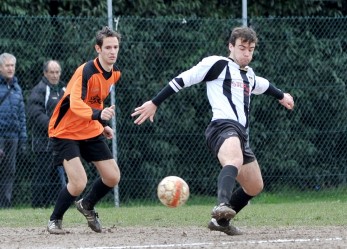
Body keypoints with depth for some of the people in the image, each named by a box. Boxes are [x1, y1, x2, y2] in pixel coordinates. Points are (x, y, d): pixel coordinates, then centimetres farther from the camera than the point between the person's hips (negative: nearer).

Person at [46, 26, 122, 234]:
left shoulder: (115, 73, -1)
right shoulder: (86, 72, -26)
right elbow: (75, 104, -41)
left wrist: (103, 124, 11)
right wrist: (99, 114, -57)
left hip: (91, 131, 7)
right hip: (66, 131, -7)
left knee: (113, 177, 3)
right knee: (79, 183, -20)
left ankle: (87, 205, 32)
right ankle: (55, 220, 6)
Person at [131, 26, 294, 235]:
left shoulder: (249, 75, 28)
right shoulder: (217, 64, 3)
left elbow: (262, 85, 52)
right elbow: (183, 79, 1)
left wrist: (281, 95, 71)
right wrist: (155, 103, -3)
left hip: (242, 135, 9)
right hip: (223, 125, -9)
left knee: (255, 187, 16)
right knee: (235, 161, -40)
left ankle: (221, 220, 33)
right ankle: (222, 206, -65)